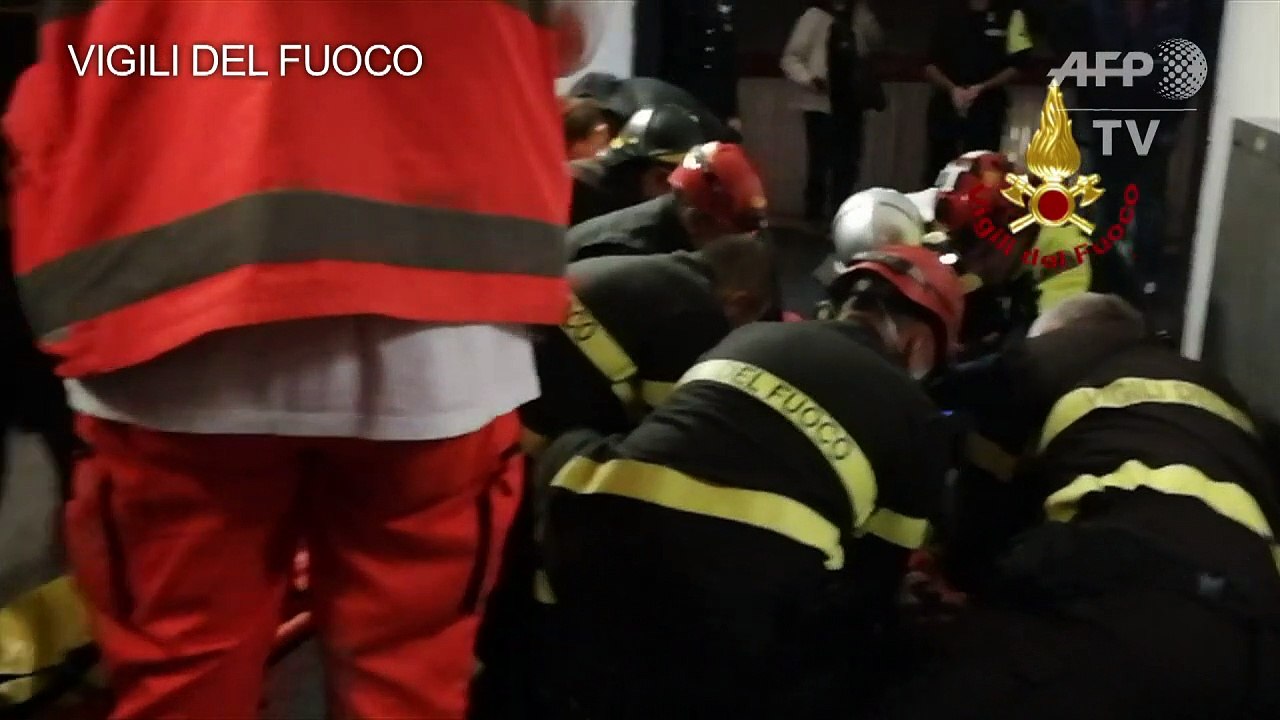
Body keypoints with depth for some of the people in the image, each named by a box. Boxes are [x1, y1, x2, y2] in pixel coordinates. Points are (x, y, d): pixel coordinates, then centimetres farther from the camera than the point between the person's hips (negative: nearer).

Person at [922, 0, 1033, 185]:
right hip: (945, 106, 2)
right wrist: (952, 88, -12)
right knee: (937, 171, 3)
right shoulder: (949, 15, 9)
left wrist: (981, 88, -15)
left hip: (986, 108, -2)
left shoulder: (1010, 15, 2)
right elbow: (930, 65, 7)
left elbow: (1015, 65, -2)